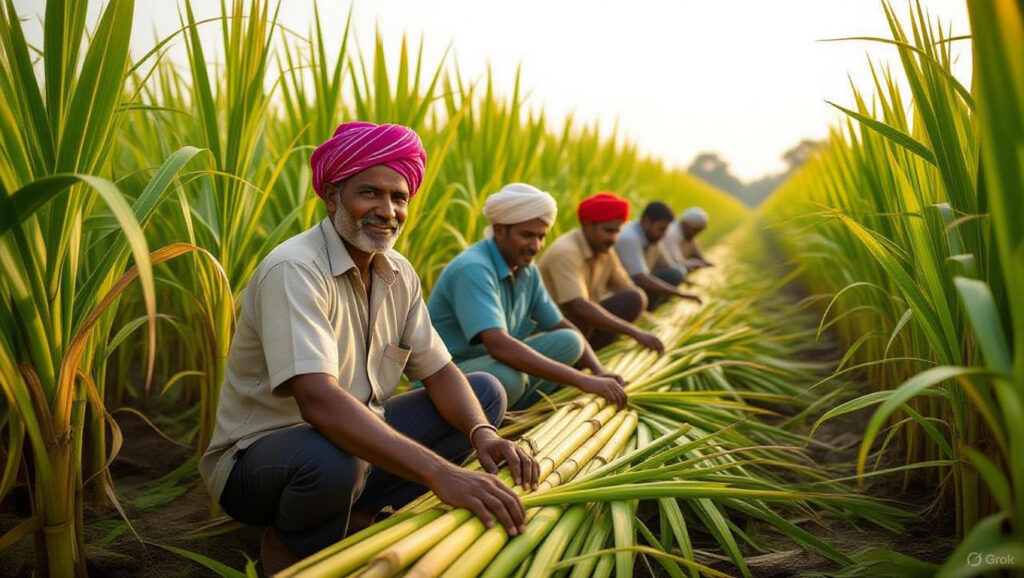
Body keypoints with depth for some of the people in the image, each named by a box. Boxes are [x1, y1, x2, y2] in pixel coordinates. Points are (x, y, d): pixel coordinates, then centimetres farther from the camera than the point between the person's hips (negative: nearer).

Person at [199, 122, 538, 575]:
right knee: (331, 456, -40)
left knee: (486, 392, 3)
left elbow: (438, 371, 0)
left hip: (355, 443, 8)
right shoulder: (294, 270, -25)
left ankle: (358, 515, -3)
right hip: (260, 457, -7)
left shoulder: (399, 274, 0)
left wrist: (482, 433, -22)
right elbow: (318, 400, -37)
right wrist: (441, 474, -43)